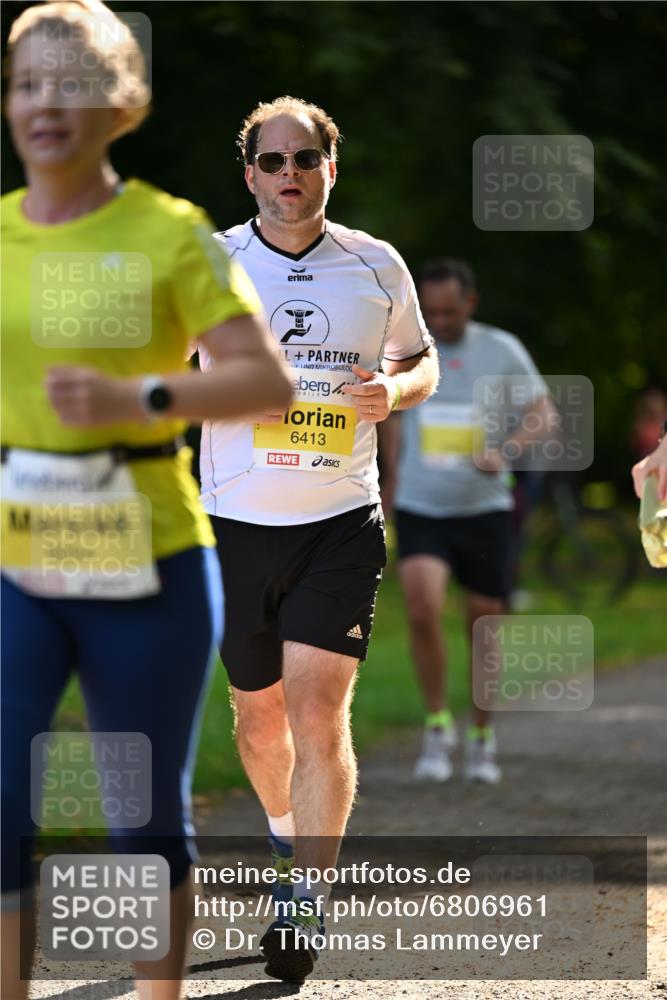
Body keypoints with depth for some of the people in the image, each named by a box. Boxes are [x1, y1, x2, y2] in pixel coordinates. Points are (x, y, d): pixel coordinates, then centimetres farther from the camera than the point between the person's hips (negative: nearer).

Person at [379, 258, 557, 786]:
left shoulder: (502, 351, -2)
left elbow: (544, 415, -2)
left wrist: (505, 451, -21)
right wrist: (394, 473, 24)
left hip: (485, 510, 0)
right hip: (420, 509, 0)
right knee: (423, 609, -21)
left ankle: (482, 734, 25)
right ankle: (438, 724, -5)